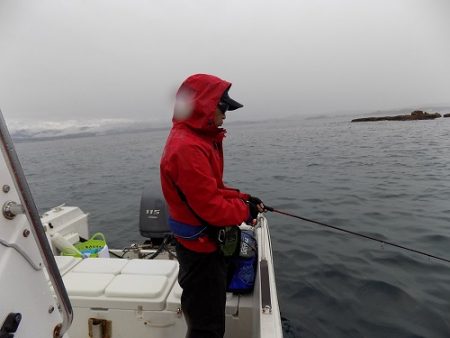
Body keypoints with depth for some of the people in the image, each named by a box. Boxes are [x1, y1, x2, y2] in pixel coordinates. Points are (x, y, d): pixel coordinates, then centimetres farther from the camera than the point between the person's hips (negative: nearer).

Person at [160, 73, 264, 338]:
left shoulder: (198, 139, 7)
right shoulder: (187, 147, -27)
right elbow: (210, 207, -27)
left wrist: (242, 198, -1)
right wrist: (245, 211, -11)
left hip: (208, 243, 10)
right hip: (201, 248, -10)